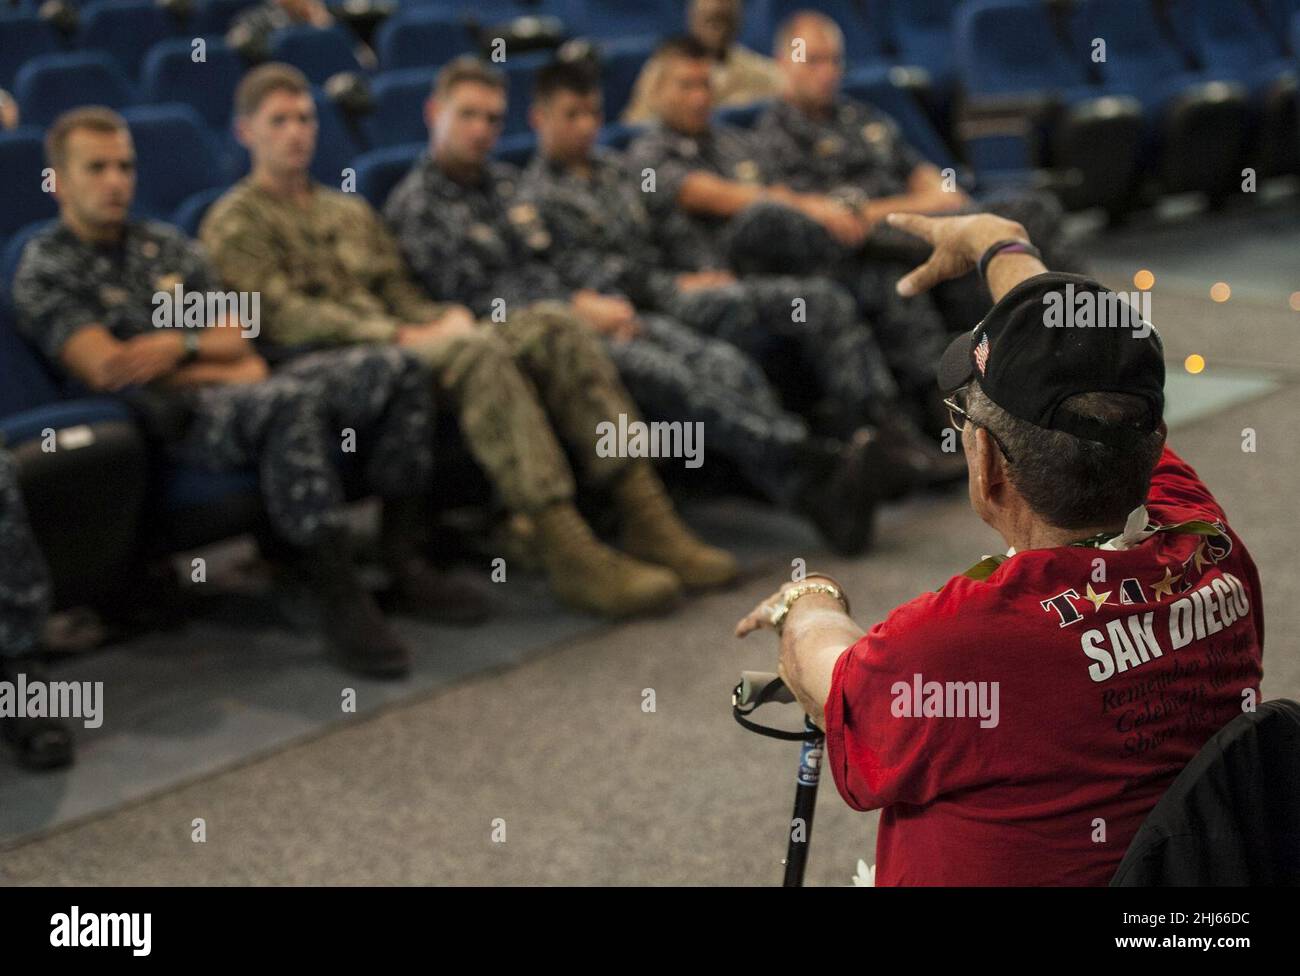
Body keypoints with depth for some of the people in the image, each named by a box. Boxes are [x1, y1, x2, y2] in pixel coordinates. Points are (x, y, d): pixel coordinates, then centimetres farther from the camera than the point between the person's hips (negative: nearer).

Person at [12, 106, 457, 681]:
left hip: (239, 394, 7)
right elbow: (108, 370, -8)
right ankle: (340, 604, -38)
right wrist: (221, 370, -3)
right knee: (293, 404, -38)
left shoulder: (167, 246, 23)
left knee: (394, 370, -13)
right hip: (173, 420, -7)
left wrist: (181, 344, -6)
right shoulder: (44, 269, 4)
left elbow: (236, 340, 17)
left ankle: (400, 554, -8)